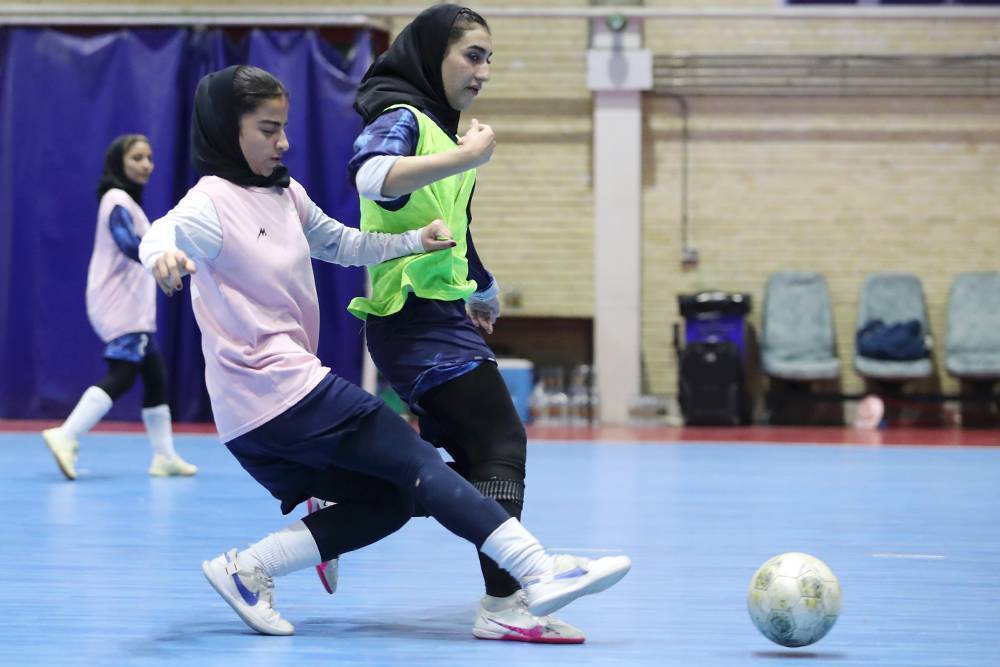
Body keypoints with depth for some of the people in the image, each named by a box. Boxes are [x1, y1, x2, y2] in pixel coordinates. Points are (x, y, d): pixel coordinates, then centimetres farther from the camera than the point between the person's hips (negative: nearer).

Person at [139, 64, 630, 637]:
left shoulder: (286, 194, 14)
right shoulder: (213, 202, -12)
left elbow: (340, 245, 27)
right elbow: (164, 231, -33)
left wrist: (414, 240, 13)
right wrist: (164, 254, -57)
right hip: (287, 393, -10)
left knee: (387, 503, 10)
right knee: (418, 462, -8)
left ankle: (247, 569, 3)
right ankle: (540, 570, -10)